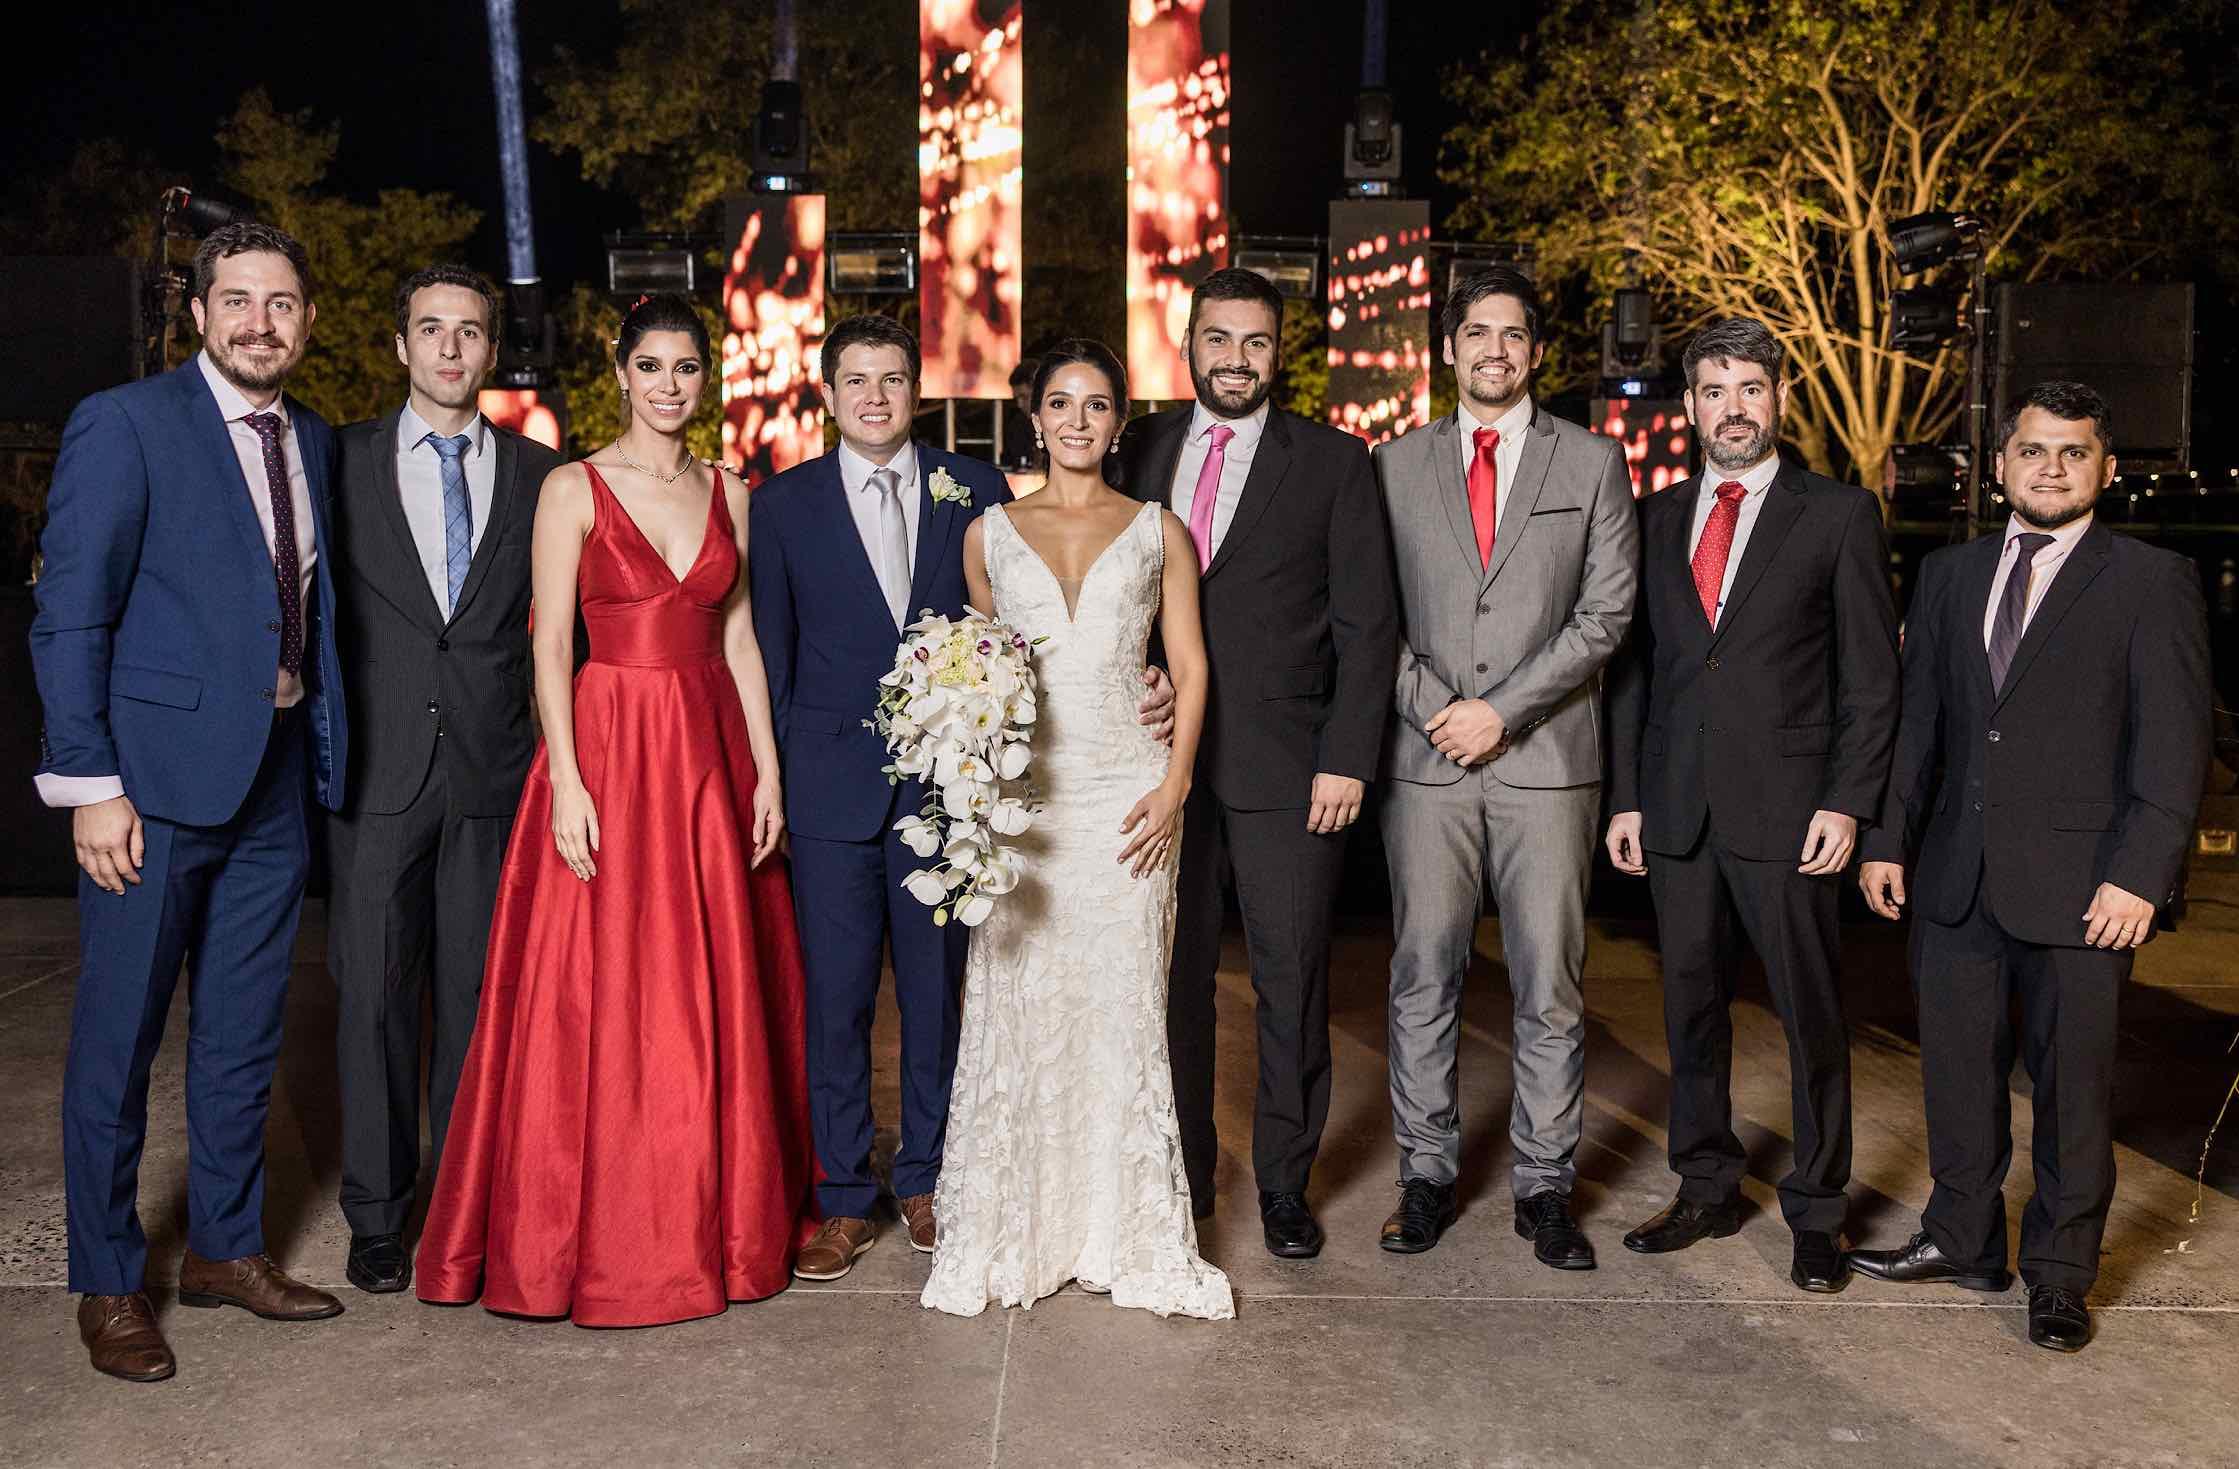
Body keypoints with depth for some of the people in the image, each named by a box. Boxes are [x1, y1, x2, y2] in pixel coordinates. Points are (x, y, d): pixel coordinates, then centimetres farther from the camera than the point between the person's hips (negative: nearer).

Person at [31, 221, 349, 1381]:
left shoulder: (314, 443, 11)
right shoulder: (125, 424, -7)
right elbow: (69, 618, -10)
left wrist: (322, 749, 6)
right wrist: (91, 783, -15)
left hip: (275, 776, 6)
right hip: (156, 775, -6)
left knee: (245, 1031, 15)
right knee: (118, 1038, 5)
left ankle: (226, 1247, 30)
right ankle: (108, 1285, 21)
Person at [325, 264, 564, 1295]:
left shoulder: (538, 473, 7)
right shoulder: (343, 459, 5)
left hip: (494, 772, 1)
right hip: (378, 769, -1)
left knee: (478, 990, 8)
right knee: (373, 992, 4)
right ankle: (376, 1214, 18)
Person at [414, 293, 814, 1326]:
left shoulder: (729, 492, 10)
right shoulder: (574, 489, -2)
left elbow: (739, 637, 10)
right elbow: (550, 644, -6)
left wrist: (767, 769, 4)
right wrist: (568, 780, -14)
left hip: (714, 751, 4)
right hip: (610, 745, -4)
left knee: (717, 996, 9)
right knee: (598, 996, -1)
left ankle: (713, 1218, 24)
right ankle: (600, 1233, 13)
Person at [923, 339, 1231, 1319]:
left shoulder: (1158, 531, 8)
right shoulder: (989, 534, 10)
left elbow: (1190, 666, 6)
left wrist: (1175, 782, -6)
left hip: (1128, 791, 0)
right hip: (1019, 793, 1)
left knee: (1123, 1008, 2)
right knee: (1015, 1007, 1)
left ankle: (1130, 1236, 13)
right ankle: (1003, 1235, 13)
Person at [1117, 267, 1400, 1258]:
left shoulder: (1333, 461, 2)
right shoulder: (1142, 451, 10)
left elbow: (1368, 626, -1)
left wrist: (1347, 760, -9)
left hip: (1288, 768, -2)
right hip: (1165, 758, 3)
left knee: (1292, 982, 5)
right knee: (1173, 977, 9)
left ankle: (1284, 1181, 20)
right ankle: (1181, 1172, 24)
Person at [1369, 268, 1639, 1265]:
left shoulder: (1593, 462, 7)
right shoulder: (1396, 465, 11)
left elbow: (1606, 611, 0)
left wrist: (1501, 709, -9)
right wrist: (1430, 708, -6)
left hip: (1546, 759, -1)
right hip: (1426, 760, 1)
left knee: (1549, 987, 3)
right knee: (1423, 978, 5)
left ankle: (1545, 1188, 14)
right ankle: (1426, 1175, 16)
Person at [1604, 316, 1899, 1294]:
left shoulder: (1839, 515, 2)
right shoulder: (1657, 519, 12)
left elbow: (1872, 675, -1)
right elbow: (1633, 666, 13)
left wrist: (1847, 803, -9)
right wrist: (1626, 796, 6)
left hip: (1786, 808, -3)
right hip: (1676, 809, 4)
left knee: (1811, 1013, 3)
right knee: (1691, 1005, 11)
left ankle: (1816, 1213, 16)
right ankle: (1707, 1189, 26)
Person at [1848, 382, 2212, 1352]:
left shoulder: (2153, 581, -1)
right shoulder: (1949, 576, 12)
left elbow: (2174, 743, -6)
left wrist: (2139, 874, -14)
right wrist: (1888, 839, 5)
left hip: (2079, 889, -4)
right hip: (1955, 876, 4)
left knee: (2073, 1084, 6)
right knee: (1958, 1070, 13)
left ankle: (2060, 1277, 22)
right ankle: (1963, 1242, 30)